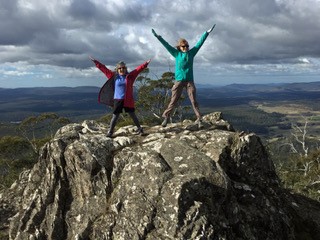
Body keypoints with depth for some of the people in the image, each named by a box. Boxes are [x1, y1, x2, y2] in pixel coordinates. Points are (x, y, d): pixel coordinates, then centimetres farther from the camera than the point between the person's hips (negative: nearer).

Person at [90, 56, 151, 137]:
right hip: (117, 100, 0)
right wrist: (96, 62, 2)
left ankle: (140, 129, 19)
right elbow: (104, 69, 3)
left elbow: (138, 69, 1)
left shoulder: (130, 76, 3)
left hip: (128, 100, 0)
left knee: (132, 115, 7)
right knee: (115, 116, 3)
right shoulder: (113, 76, 2)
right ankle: (110, 132, 13)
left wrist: (146, 64, -5)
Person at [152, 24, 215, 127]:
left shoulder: (191, 52, 7)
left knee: (194, 100, 1)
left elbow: (200, 43, 7)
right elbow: (166, 45, -1)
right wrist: (158, 37, -7)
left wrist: (207, 33, 5)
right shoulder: (177, 53, 4)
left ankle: (198, 119, 4)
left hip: (189, 81, 1)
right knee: (173, 101, -1)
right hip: (179, 81, -1)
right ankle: (166, 117, 5)